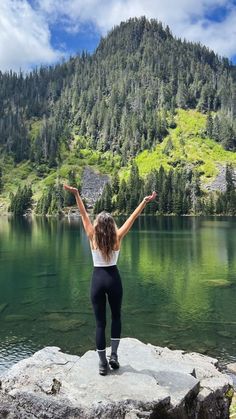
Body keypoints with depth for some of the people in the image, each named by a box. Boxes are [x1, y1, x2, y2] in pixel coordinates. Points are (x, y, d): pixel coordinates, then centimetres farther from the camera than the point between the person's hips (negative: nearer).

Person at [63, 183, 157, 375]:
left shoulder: (93, 237, -9)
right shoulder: (117, 237, -9)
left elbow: (84, 215, -7)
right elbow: (132, 218, -7)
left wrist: (76, 194, -9)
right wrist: (145, 201, -4)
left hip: (97, 279, 0)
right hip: (113, 279, 0)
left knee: (100, 322, 8)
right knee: (116, 317, 21)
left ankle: (103, 363, 13)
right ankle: (114, 355, 17)